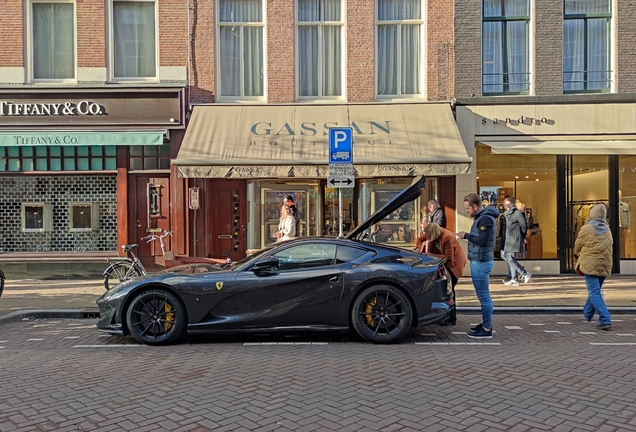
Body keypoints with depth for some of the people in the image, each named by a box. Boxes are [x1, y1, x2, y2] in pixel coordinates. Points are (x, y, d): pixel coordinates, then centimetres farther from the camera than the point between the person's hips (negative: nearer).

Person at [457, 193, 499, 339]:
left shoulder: (485, 219, -16)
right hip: (480, 262, 11)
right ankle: (486, 324, 26)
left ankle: (487, 330, 0)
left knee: (484, 296, -6)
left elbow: (483, 241, -23)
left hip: (481, 262, -11)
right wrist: (467, 236, 6)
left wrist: (466, 235, -14)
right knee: (484, 296, 16)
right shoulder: (481, 217, 15)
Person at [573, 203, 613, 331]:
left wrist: (577, 253, 23)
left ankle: (605, 320, -19)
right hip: (605, 265, 7)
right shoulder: (607, 229, 11)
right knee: (595, 290, 21)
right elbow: (609, 245, 15)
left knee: (594, 292, -8)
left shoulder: (586, 228, -8)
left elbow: (577, 246, 2)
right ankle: (587, 314, 36)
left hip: (590, 265, -6)